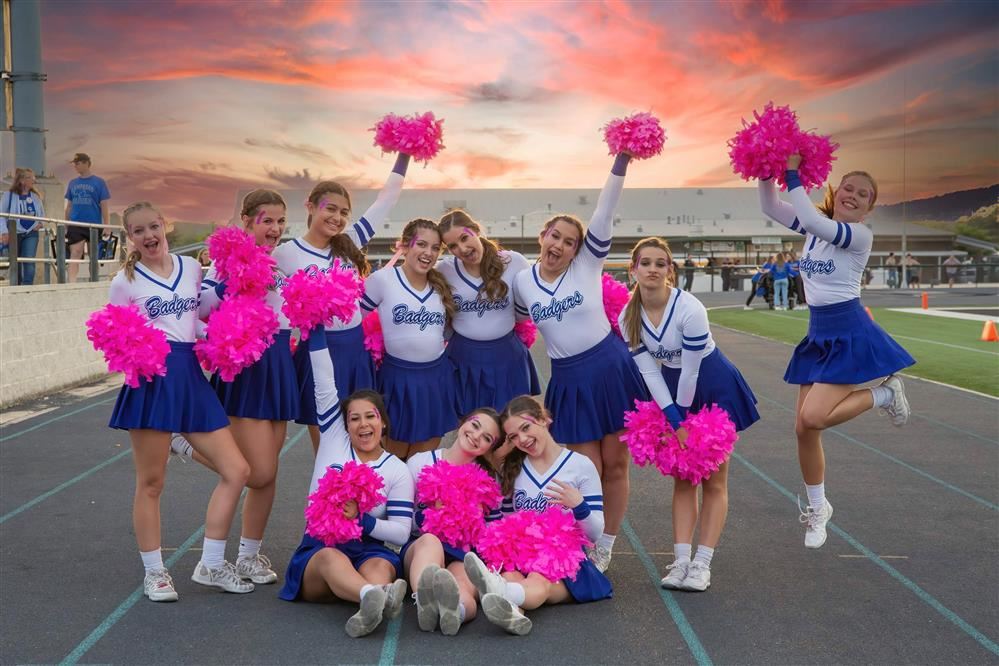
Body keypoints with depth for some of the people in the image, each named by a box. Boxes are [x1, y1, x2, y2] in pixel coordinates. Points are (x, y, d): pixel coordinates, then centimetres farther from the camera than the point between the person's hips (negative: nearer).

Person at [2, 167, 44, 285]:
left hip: (31, 233, 2)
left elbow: (42, 212, 20)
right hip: (15, 233, -2)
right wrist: (5, 232, -15)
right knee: (16, 262, 8)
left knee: (29, 261, -10)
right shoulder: (9, 195, -4)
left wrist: (40, 223, 0)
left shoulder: (35, 196, 8)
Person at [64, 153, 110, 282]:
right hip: (75, 226, 2)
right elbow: (69, 206, 14)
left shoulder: (98, 182, -1)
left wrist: (106, 226, -7)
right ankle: (71, 283, -19)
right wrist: (66, 226, 10)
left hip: (94, 225, -2)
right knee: (75, 254, -10)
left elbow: (105, 206, -2)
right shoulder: (72, 183, 10)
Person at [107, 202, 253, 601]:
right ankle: (154, 572, 18)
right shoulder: (125, 282, 1)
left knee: (237, 471, 1)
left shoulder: (191, 268, 11)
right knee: (150, 482, 2)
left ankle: (211, 565, 13)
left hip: (191, 376, 5)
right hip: (151, 379, -4)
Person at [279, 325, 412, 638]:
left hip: (370, 551, 1)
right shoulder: (334, 442, 12)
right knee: (331, 558, -37)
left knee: (381, 566, -35)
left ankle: (371, 607, -71)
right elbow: (324, 386, 4)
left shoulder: (398, 471, 8)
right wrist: (315, 328, -1)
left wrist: (360, 520, -16)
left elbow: (401, 531, 0)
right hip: (317, 552, -1)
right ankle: (375, 597, -71)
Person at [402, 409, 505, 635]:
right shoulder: (419, 463, 11)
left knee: (461, 588, -37)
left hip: (465, 556, 1)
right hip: (419, 549, -1)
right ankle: (427, 602, -72)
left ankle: (456, 609, -75)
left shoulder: (488, 479, 16)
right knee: (430, 541, -39)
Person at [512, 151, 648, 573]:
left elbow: (605, 213, -15)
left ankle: (605, 548, 19)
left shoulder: (587, 265, -4)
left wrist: (621, 161, -23)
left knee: (615, 463, 5)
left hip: (610, 368, -1)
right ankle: (582, 547, 17)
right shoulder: (522, 282, 3)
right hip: (568, 380, 1)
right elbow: (515, 320, 23)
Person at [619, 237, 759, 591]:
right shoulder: (628, 317, -12)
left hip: (714, 391, -5)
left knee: (713, 480, 1)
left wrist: (681, 414, -12)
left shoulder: (690, 310, -29)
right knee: (682, 479, 5)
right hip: (674, 392, 5)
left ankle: (702, 564, 2)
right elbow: (649, 372, -10)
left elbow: (691, 370, -23)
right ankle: (681, 560, 6)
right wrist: (675, 422, -11)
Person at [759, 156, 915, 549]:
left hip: (849, 335, -7)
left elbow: (812, 220, -28)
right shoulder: (816, 227, 8)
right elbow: (769, 208, 4)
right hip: (818, 335, 7)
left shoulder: (860, 235, -13)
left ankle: (884, 394, 5)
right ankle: (817, 508, 23)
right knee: (803, 428, 5)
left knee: (813, 418, -19)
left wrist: (793, 174, -24)